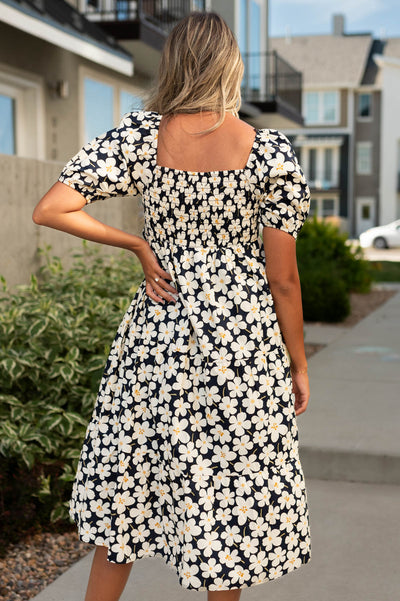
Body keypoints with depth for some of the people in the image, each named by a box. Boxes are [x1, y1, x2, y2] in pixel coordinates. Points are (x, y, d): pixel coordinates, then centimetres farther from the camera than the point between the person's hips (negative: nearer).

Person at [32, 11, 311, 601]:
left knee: (126, 487, 17)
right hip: (243, 342, -2)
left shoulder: (141, 136, -5)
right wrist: (299, 364, 4)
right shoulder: (270, 150, -9)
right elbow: (283, 276, -7)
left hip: (158, 334, 2)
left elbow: (50, 209, -11)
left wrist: (139, 245, -1)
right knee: (231, 493, 13)